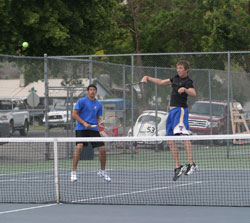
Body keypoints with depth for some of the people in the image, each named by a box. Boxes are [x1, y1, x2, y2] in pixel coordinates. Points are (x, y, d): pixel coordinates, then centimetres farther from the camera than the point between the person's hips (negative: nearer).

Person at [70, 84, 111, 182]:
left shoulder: (98, 104, 12)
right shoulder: (82, 101, -3)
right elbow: (74, 114, -6)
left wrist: (99, 123, -4)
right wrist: (84, 123, -16)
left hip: (94, 129, 5)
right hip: (81, 129, -5)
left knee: (102, 148, -2)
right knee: (79, 146, -23)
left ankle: (102, 171, 19)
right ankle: (73, 172, -18)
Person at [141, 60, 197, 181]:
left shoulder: (188, 82, -6)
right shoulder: (176, 78, 19)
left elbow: (193, 93, -25)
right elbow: (161, 82, 32)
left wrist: (185, 89, -44)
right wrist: (148, 78, 21)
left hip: (181, 110, -9)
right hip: (172, 111, 9)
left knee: (183, 135, -27)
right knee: (170, 140, 8)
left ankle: (191, 164, -37)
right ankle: (177, 167, 15)